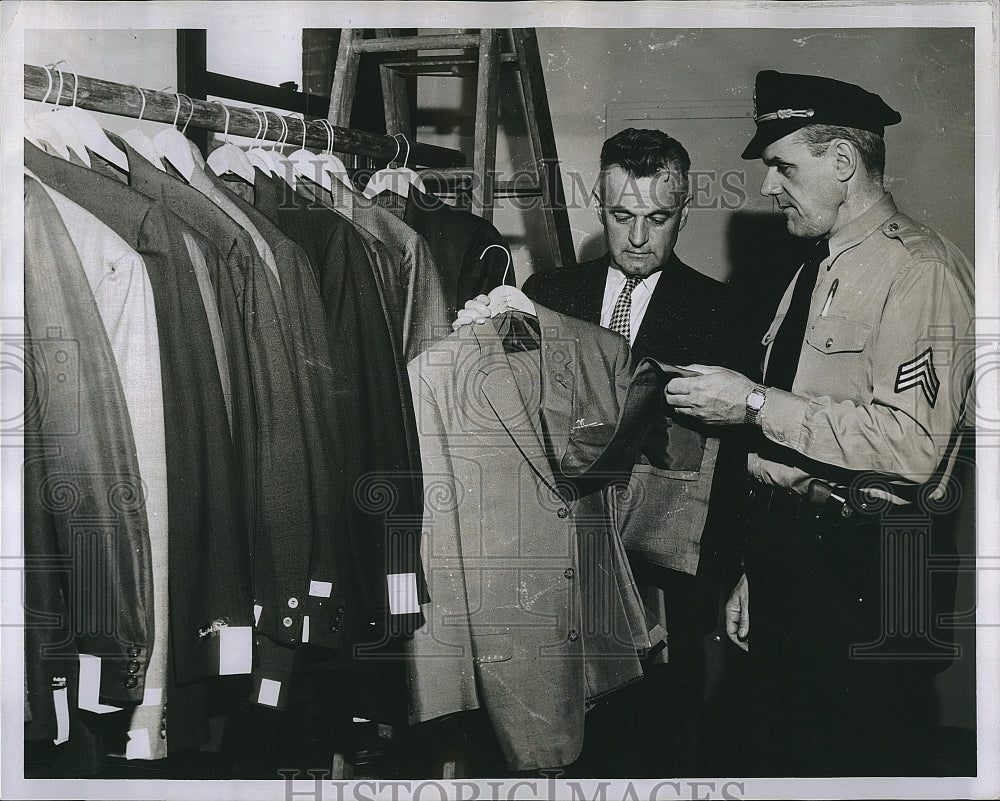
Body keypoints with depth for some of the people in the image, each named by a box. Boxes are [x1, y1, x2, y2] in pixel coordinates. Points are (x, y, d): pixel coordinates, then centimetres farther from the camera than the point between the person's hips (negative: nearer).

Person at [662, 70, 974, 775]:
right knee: (776, 751, 16)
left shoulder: (921, 269, -13)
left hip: (856, 565, -9)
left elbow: (912, 445, -25)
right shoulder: (815, 271, 17)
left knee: (847, 759, 1)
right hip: (782, 551, 9)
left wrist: (754, 404, -19)